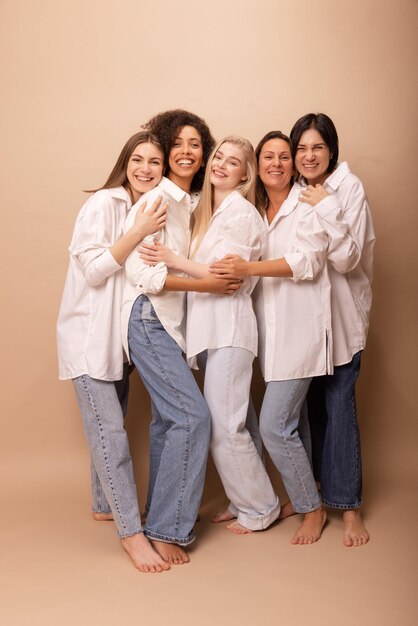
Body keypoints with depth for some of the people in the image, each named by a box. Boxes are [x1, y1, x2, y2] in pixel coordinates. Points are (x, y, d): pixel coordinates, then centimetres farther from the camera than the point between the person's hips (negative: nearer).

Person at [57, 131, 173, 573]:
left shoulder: (156, 211, 11)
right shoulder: (103, 204, -13)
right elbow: (93, 269, -18)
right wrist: (139, 232, -24)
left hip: (122, 334, 7)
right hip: (88, 335, -7)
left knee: (108, 425, 16)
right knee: (110, 430, -9)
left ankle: (104, 504, 32)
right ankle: (131, 532, -5)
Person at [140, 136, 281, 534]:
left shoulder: (240, 211, -8)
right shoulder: (208, 210, 19)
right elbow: (204, 270, 15)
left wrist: (173, 260, -21)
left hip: (228, 329, -8)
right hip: (208, 328, 8)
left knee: (223, 426, -5)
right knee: (226, 423, 12)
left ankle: (259, 507, 12)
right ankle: (245, 502, 24)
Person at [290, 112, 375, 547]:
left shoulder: (349, 188, -8)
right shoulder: (295, 193, 7)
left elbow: (349, 257, -16)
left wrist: (324, 208, -18)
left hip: (340, 311, -4)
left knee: (339, 403, -5)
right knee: (311, 401, 12)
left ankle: (348, 505, 7)